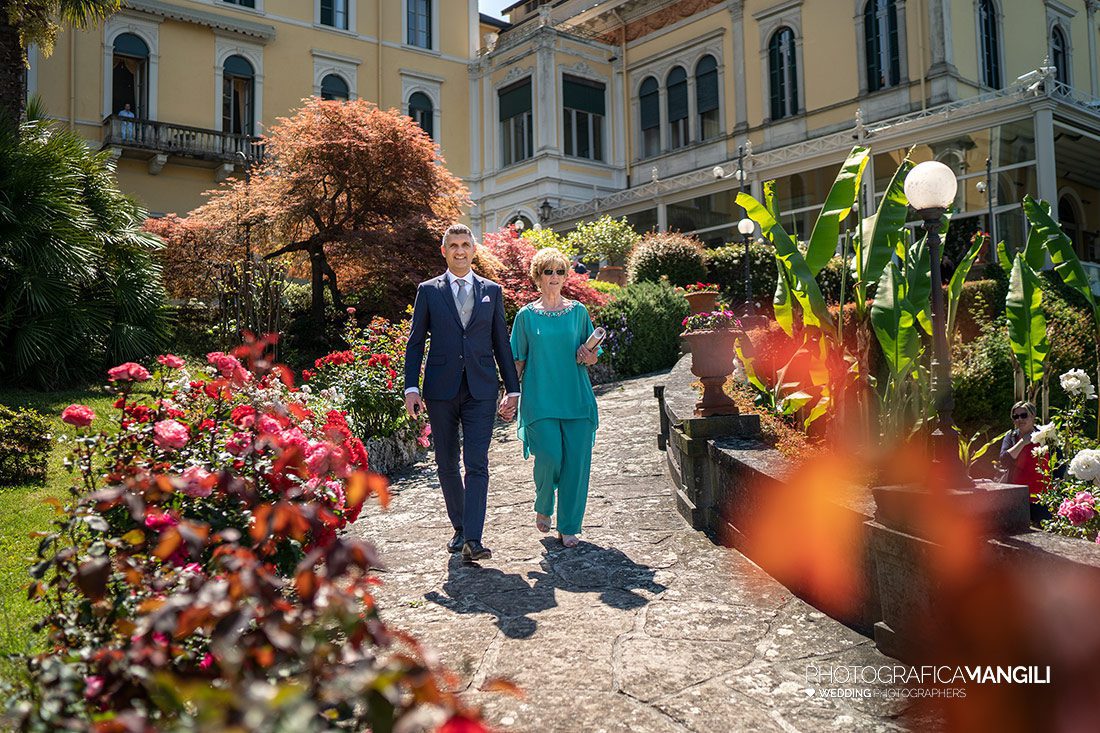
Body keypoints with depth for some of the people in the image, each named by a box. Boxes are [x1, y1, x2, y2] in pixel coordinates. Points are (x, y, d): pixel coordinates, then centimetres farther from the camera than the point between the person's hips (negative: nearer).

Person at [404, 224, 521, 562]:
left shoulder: (491, 291, 10)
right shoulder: (428, 290, 7)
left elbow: (501, 342, 12)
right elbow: (415, 341, 6)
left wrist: (513, 389, 8)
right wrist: (411, 387, -4)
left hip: (480, 388, 0)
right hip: (441, 389, 1)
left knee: (477, 464, -10)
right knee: (447, 464, 9)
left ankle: (473, 539, -14)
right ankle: (460, 529, 25)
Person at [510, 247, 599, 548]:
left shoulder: (578, 311, 9)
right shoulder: (526, 315, 5)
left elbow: (593, 357, 15)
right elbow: (518, 360, 8)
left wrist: (587, 356, -7)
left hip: (576, 397, 2)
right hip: (540, 398, -2)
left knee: (576, 461, -3)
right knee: (549, 456, -13)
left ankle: (569, 527, 10)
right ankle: (542, 507, 19)